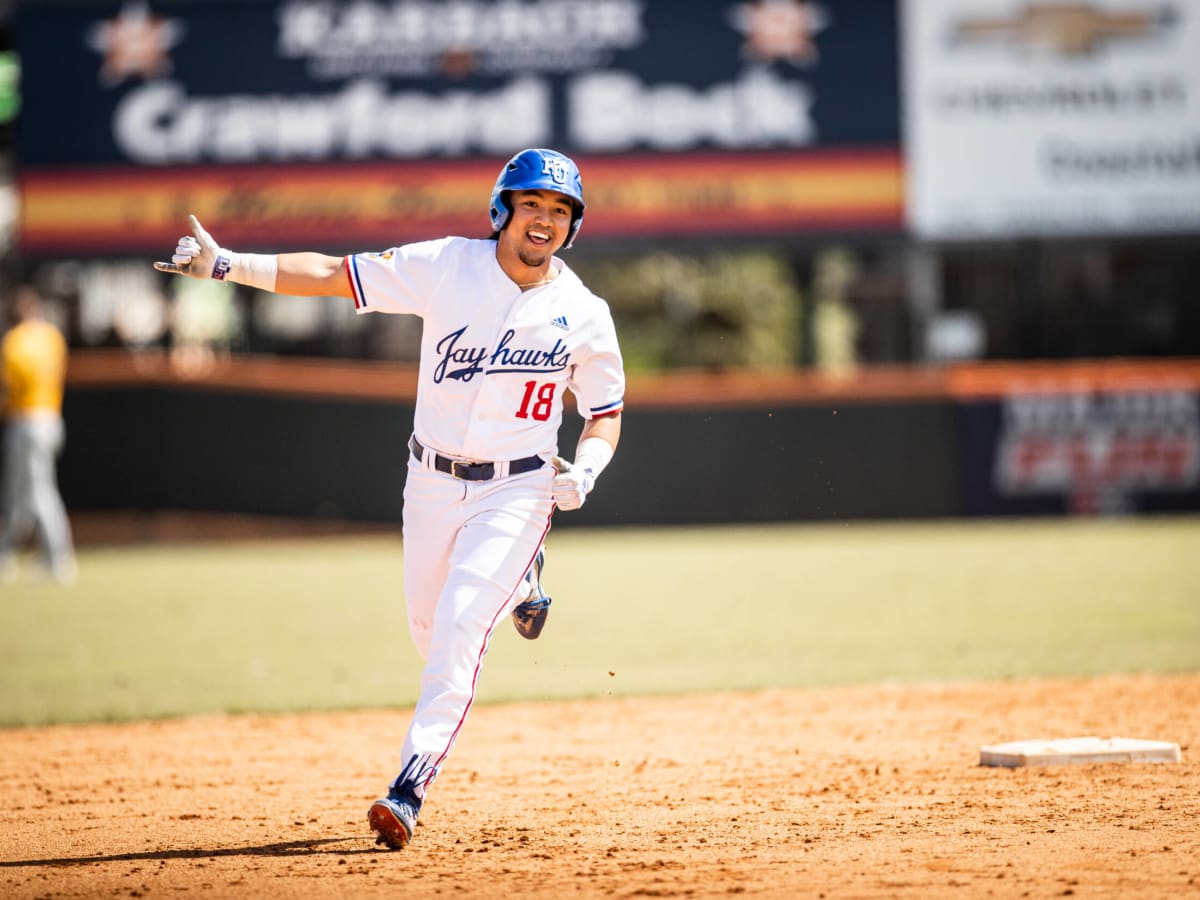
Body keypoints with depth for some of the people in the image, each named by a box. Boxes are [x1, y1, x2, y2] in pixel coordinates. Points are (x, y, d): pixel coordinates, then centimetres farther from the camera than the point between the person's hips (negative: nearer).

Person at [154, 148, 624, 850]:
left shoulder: (584, 314, -8)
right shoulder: (446, 267, -10)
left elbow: (606, 412, 5)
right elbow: (329, 274, -12)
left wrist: (584, 470, -16)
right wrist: (227, 264, -22)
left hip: (516, 489, -2)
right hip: (432, 481, 2)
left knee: (458, 634, -16)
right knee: (429, 628, 15)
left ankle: (411, 787, -13)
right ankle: (518, 585, 48)